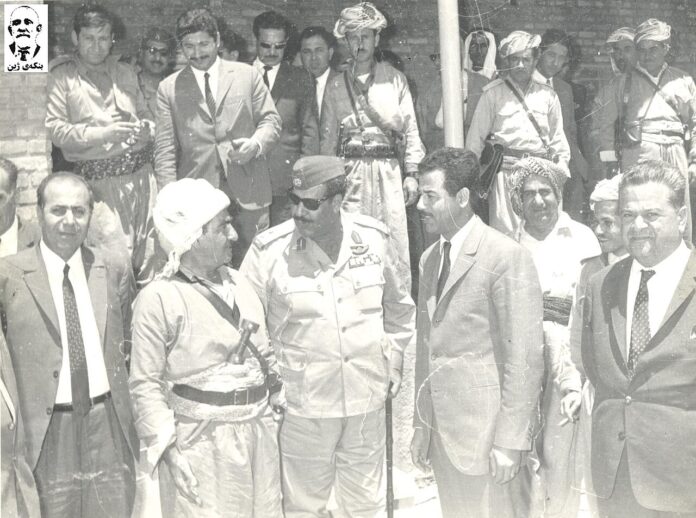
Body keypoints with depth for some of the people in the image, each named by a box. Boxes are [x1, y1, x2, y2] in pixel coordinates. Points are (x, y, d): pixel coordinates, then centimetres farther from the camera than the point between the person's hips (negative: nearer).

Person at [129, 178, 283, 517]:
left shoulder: (237, 282, 8)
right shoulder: (157, 299, -12)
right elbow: (145, 382, -11)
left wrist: (281, 399, 14)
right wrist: (165, 445, -16)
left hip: (259, 430, 6)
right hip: (201, 440, -6)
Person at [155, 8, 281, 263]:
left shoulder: (247, 75, 9)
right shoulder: (169, 88, 8)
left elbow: (270, 119, 10)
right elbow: (165, 150, 5)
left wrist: (256, 143, -12)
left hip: (248, 192, 0)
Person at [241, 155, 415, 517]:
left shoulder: (374, 238, -4)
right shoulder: (269, 250, -14)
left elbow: (398, 307, 12)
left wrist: (394, 360, 10)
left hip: (367, 396, 3)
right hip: (302, 400, -2)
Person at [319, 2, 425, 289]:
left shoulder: (395, 78, 6)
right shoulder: (336, 85, 10)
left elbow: (409, 127, 4)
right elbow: (328, 137, 13)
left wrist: (411, 173, -3)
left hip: (388, 170, -1)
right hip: (350, 172, 1)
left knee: (395, 241, -4)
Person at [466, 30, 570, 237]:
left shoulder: (547, 95, 13)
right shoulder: (493, 93, 4)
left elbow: (558, 138, 17)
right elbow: (476, 139, 5)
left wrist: (562, 169, 7)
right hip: (507, 171, -3)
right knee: (506, 231, -6)